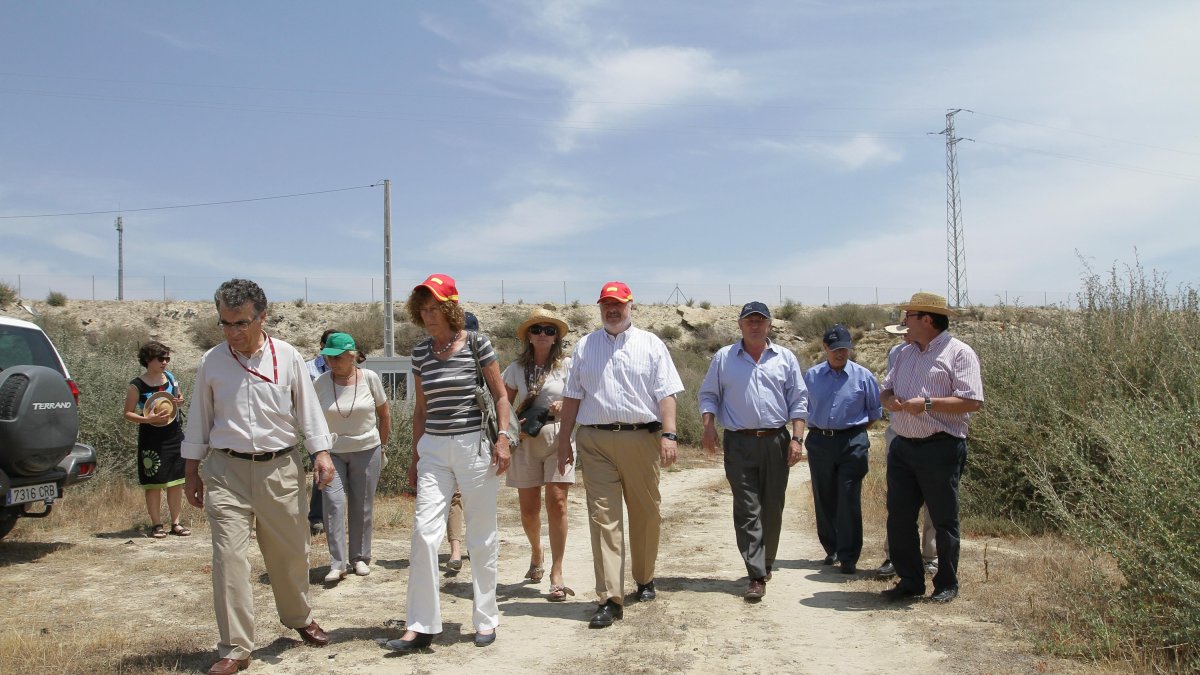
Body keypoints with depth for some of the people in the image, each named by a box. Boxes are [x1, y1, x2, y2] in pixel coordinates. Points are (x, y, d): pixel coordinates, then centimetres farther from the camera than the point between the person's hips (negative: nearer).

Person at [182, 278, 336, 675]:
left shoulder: (287, 357, -1)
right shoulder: (211, 362, 2)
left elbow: (308, 409, 3)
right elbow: (199, 420, 10)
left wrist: (321, 454, -6)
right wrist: (191, 472, 11)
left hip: (280, 468, 0)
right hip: (226, 471, 0)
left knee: (289, 553, 12)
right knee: (229, 558, -7)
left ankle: (300, 618, 36)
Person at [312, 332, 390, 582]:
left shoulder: (370, 378, -6)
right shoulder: (320, 384, -6)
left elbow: (384, 414, 5)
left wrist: (382, 446, 10)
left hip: (366, 451, 0)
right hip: (331, 453, 0)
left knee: (362, 507, 7)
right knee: (333, 504, -10)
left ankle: (361, 557, 22)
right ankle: (337, 564, -5)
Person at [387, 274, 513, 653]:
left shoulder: (476, 344, -4)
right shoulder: (420, 352, 8)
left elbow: (500, 396, 1)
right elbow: (421, 409, 15)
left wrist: (503, 438, -10)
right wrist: (415, 457, 15)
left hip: (474, 445, -3)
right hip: (433, 448, 4)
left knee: (481, 537, 5)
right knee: (423, 532, -6)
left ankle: (486, 619, 19)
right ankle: (421, 625, 3)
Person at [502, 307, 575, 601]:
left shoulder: (567, 365, 2)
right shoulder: (516, 368, 8)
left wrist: (565, 407, -16)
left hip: (558, 439, -2)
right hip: (526, 442, 2)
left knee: (557, 502, -12)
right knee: (528, 508, 9)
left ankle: (556, 573, -6)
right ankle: (536, 553, 38)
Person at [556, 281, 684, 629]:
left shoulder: (650, 344, 8)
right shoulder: (585, 346, 14)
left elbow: (665, 394, 0)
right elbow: (572, 398, 13)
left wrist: (669, 434, -12)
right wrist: (564, 441, 8)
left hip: (641, 438, 0)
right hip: (595, 441, 1)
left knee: (645, 513, 10)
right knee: (603, 517, -4)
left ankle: (644, 580, 30)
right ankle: (610, 599, -3)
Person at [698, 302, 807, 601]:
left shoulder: (785, 358, 9)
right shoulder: (723, 358, 7)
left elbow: (798, 400, 8)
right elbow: (708, 395, 9)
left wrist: (796, 438, 0)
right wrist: (709, 426, -7)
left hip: (776, 442, 2)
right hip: (739, 444, -2)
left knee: (773, 508, 9)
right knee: (747, 510, -6)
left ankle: (765, 564, 27)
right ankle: (757, 577, -7)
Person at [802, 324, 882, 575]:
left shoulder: (863, 376, 0)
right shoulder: (811, 376, 5)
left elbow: (875, 411, 10)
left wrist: (856, 429, 6)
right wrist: (816, 428, 9)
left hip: (852, 443, -2)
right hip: (819, 442, 3)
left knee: (849, 500, -6)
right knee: (824, 500, 9)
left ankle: (848, 557, 0)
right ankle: (831, 549, 24)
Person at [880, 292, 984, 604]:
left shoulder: (959, 353, -8)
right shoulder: (905, 353, 16)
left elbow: (972, 402, -17)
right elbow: (886, 388, 22)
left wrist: (927, 404, -21)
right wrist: (889, 399, -2)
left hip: (940, 449, -7)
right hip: (902, 447, 7)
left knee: (944, 520, 6)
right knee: (899, 517, 8)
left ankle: (946, 584, 19)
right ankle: (909, 581, 20)